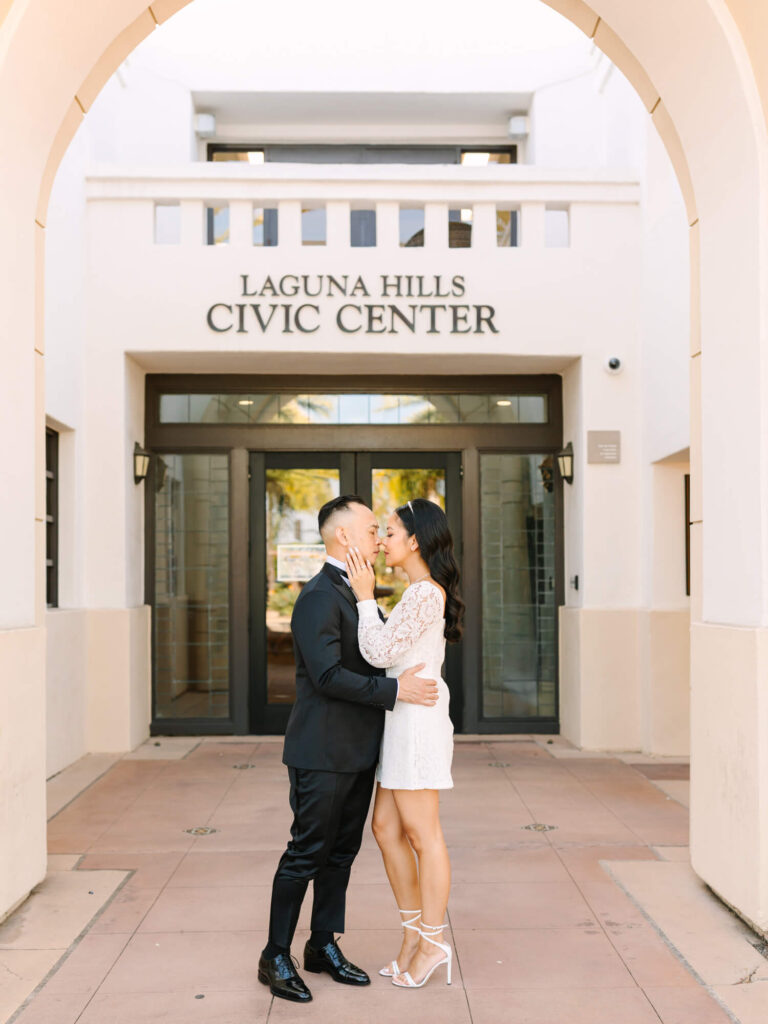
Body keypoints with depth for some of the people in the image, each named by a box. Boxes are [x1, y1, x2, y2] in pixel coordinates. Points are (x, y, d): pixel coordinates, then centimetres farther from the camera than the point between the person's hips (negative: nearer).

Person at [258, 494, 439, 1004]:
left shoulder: (356, 594, 15)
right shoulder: (319, 597, -16)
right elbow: (328, 675, -23)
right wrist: (395, 689, -21)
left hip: (358, 752, 9)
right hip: (323, 753, -9)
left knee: (342, 851, 15)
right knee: (307, 853, 0)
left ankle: (324, 945, 27)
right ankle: (276, 957, 13)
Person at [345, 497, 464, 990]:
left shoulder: (425, 593, -15)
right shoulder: (424, 592, 16)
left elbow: (381, 653, -17)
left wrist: (366, 596, -11)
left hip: (418, 720, -10)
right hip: (403, 721, 10)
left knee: (422, 833, -1)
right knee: (386, 828, 11)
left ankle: (433, 942, 10)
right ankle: (414, 933, 21)